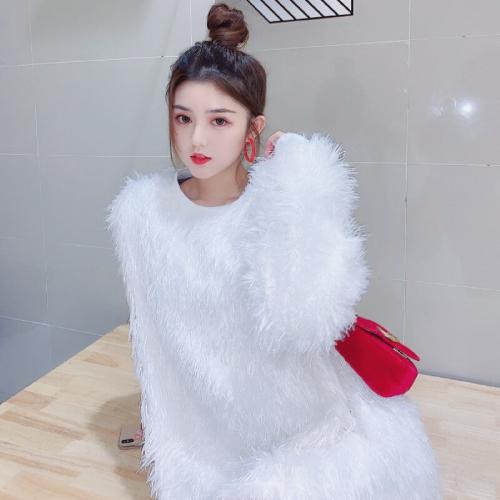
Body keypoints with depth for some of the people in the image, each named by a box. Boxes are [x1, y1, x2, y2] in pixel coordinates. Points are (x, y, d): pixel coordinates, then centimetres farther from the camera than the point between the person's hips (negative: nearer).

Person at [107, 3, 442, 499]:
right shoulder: (140, 210, -11)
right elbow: (152, 338, 0)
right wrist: (165, 441, 9)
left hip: (315, 419, -1)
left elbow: (299, 324, -33)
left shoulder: (286, 200, -16)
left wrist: (296, 190, -28)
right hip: (217, 438, 2)